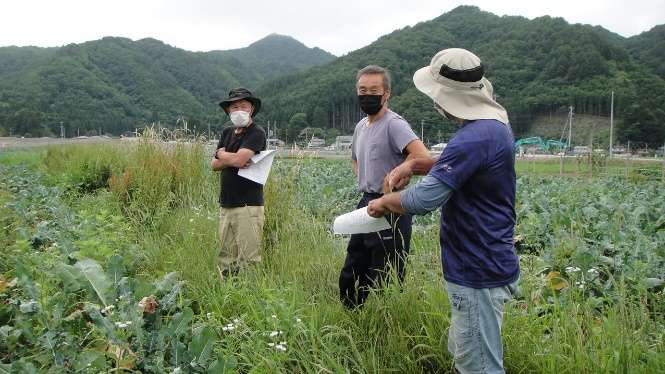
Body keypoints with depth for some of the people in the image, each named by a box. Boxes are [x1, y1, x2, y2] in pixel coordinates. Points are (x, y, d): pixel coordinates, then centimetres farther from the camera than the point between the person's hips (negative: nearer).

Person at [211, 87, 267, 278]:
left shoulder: (256, 132, -6)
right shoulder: (227, 132, 16)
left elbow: (238, 159, -19)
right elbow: (214, 164, 10)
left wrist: (221, 153, 2)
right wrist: (231, 160, -10)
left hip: (248, 205, -7)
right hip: (226, 204, 7)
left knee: (248, 259, -6)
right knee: (226, 258, 11)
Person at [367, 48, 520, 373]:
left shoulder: (474, 138, -26)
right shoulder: (494, 123, 8)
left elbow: (422, 200, -28)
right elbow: (459, 166, 22)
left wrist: (382, 202, -8)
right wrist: (415, 164, 4)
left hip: (478, 273, -10)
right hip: (485, 264, 10)